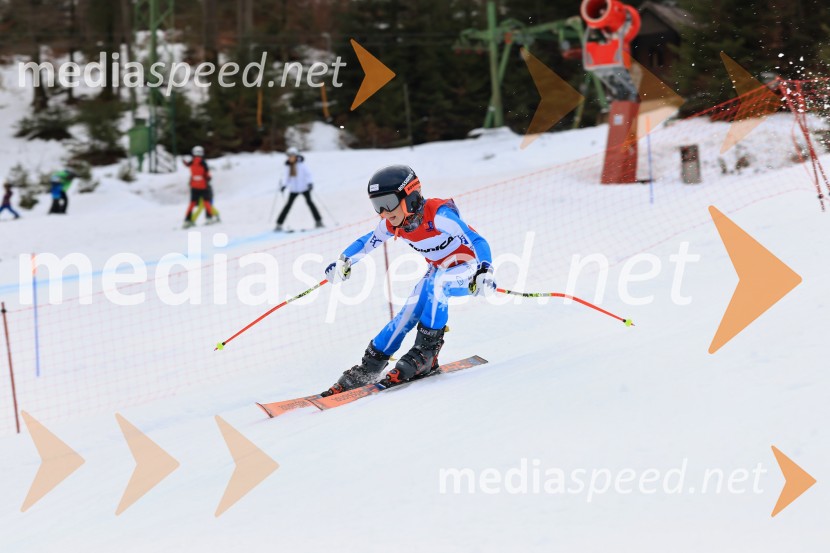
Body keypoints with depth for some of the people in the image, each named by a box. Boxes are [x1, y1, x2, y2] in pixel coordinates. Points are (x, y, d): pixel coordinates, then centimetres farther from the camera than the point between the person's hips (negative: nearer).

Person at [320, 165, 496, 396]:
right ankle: (369, 366, -1)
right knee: (408, 314, -10)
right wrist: (344, 262, -3)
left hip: (467, 271, -6)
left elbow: (477, 241, -38)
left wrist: (484, 272, -54)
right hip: (438, 271, 6)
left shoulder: (438, 215, -32)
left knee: (435, 284, -34)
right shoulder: (390, 225, -11)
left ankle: (427, 351, -23)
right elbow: (366, 242, 9)